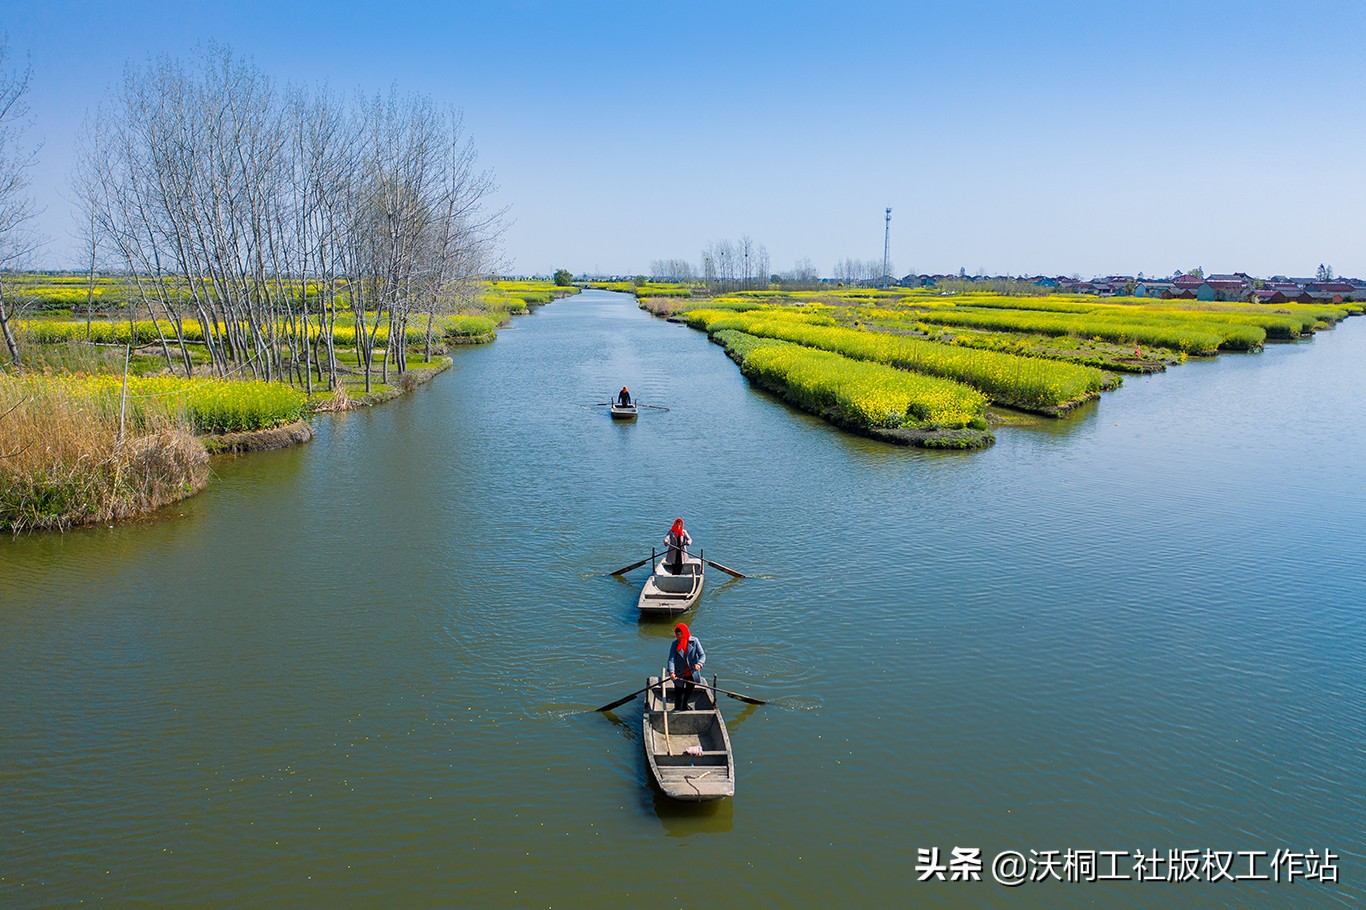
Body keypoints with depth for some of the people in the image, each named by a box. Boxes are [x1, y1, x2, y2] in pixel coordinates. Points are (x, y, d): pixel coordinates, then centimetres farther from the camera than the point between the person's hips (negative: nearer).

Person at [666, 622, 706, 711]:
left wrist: (699, 664, -37)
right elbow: (671, 659, -17)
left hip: (692, 674, 2)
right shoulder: (675, 644, -10)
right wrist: (671, 672, -34)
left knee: (689, 692, 23)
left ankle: (685, 706, 49)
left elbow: (702, 655, -16)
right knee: (679, 694, 1)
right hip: (679, 675, -2)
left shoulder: (694, 641, -10)